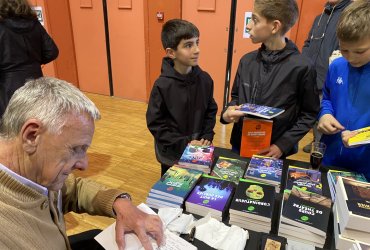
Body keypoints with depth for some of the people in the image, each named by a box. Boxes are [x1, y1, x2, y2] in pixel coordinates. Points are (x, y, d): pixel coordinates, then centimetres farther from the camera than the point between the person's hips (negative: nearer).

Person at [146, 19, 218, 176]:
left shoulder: (205, 79, -6)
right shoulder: (162, 85, -19)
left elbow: (211, 111, 5)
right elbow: (155, 124, -15)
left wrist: (207, 136, -8)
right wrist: (184, 143, -18)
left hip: (199, 151, 4)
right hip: (172, 154, -3)